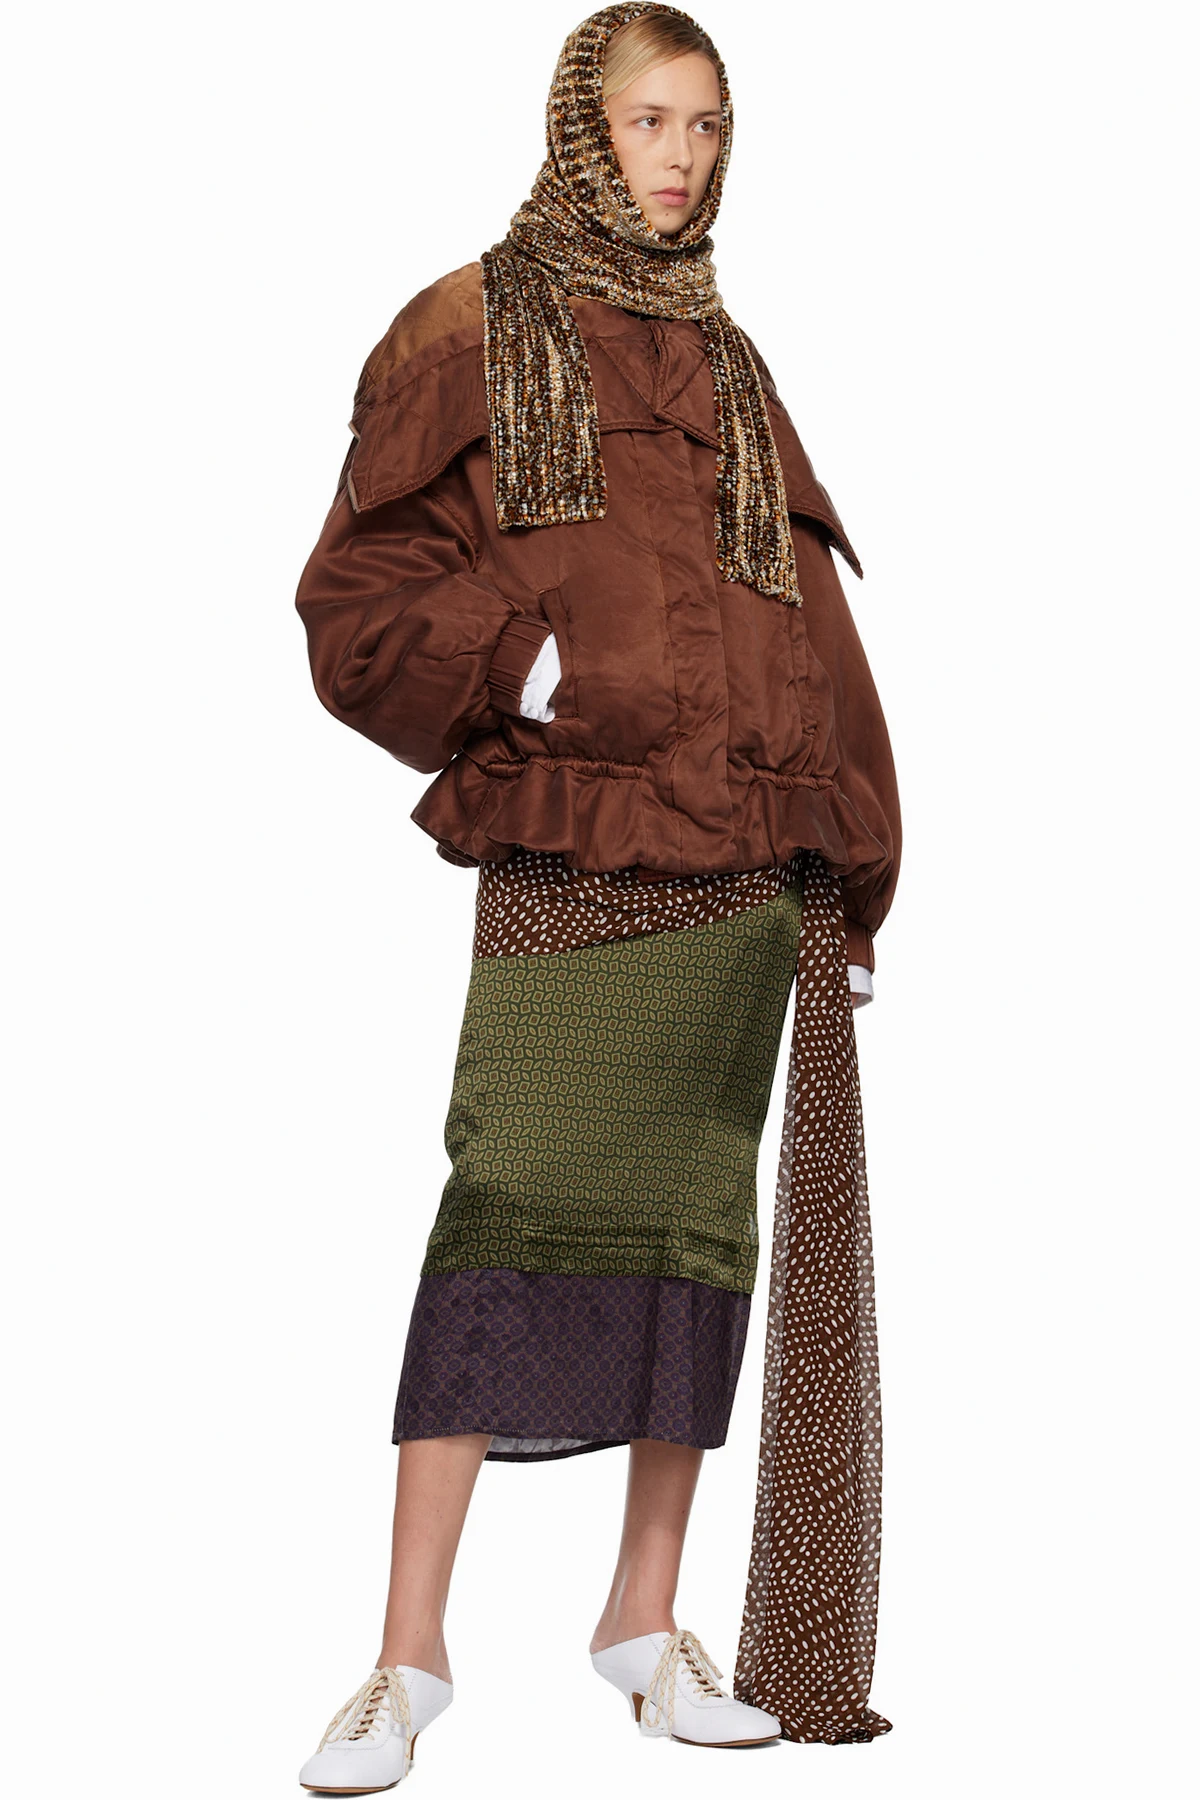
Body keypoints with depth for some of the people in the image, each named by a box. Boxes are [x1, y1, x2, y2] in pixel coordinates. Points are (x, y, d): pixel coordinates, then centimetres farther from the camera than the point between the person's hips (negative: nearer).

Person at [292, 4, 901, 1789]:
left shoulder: (731, 366, 19)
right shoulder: (470, 332, 6)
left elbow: (808, 621, 18)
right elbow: (358, 598, 0)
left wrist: (852, 878, 12)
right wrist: (519, 664, -19)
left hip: (748, 866, 5)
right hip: (563, 855, -4)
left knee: (702, 1225, 6)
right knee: (508, 1218, -12)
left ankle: (648, 1615, 17)